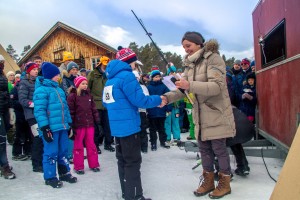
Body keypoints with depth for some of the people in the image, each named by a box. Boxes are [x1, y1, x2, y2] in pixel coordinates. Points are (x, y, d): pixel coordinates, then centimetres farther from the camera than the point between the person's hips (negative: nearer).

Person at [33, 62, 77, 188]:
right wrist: (44, 127, -21)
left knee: (63, 151, 16)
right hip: (50, 128, -8)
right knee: (51, 152, 2)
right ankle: (50, 177, 17)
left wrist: (69, 122, 19)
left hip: (62, 126, 8)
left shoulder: (58, 89, 16)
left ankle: (64, 173, 31)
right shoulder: (41, 90, -11)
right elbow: (39, 110, -17)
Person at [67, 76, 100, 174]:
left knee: (91, 144, 11)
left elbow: (93, 109, 13)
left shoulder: (89, 95, 10)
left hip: (90, 124, 4)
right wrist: (72, 125, -12)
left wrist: (97, 121, 9)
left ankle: (94, 164, 23)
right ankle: (78, 167, 18)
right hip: (79, 125, -4)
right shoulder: (72, 96, -6)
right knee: (78, 146, 7)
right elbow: (70, 112, -9)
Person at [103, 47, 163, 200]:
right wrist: (158, 100, -5)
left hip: (117, 127, 9)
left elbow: (107, 102, 21)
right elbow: (139, 100, -18)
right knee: (133, 162, -1)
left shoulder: (111, 78, 14)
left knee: (122, 160, 16)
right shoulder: (126, 75, -14)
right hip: (128, 126, -9)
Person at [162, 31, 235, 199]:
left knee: (219, 148, 2)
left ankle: (225, 183, 18)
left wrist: (191, 86, -33)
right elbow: (184, 89, 8)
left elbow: (217, 86, -23)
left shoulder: (213, 58, -12)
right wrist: (167, 97, -10)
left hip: (216, 113, -7)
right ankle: (208, 181, 28)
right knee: (204, 148, 14)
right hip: (200, 114, 7)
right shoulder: (190, 64, 10)